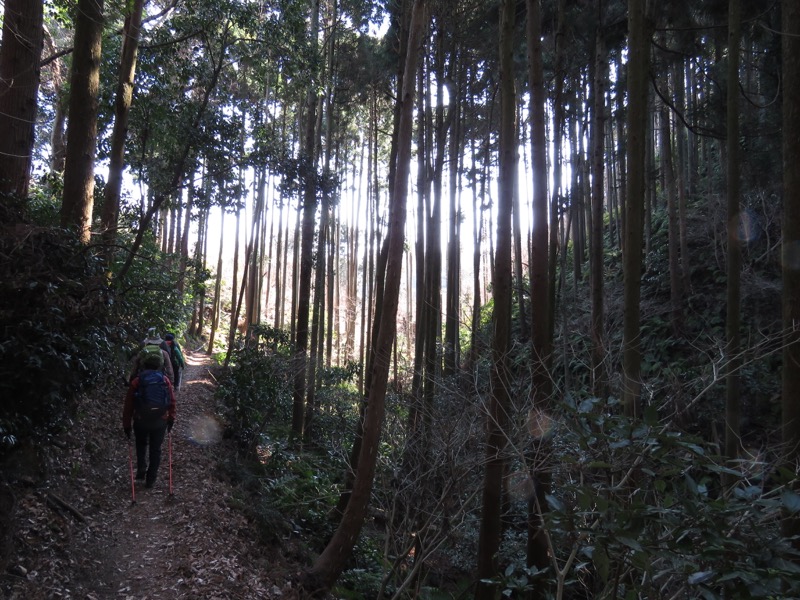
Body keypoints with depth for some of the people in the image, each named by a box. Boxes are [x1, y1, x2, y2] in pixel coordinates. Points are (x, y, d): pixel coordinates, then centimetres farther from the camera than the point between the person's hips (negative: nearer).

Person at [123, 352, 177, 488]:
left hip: (141, 421, 0)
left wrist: (127, 425, 7)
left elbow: (128, 406, -1)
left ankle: (141, 470, 18)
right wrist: (171, 420, 13)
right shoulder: (165, 380, 0)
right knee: (156, 450, 15)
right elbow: (172, 402, 2)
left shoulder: (136, 382, -2)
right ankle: (151, 480, 20)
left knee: (141, 445, 27)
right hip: (160, 422, 0)